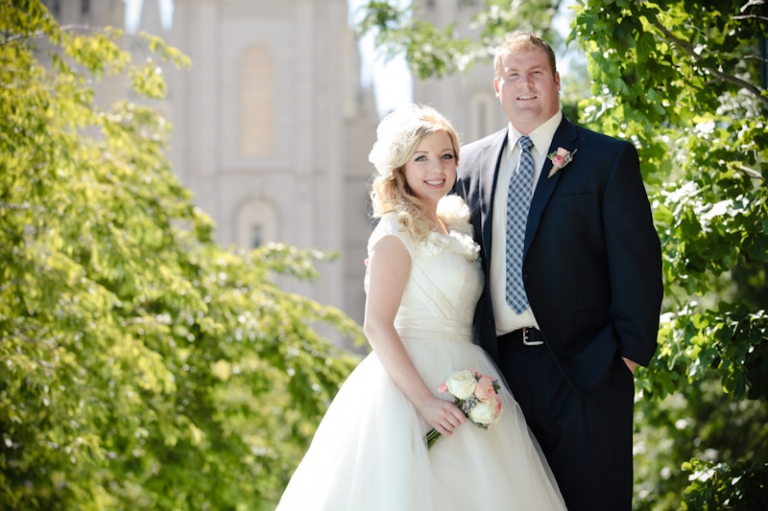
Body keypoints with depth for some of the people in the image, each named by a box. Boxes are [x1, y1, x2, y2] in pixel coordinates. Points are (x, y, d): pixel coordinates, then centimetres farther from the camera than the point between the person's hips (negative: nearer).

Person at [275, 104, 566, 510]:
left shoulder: (454, 227, 14)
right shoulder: (396, 232, -9)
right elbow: (377, 327, -18)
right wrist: (425, 400, -24)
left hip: (463, 378, 8)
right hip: (412, 380, -8)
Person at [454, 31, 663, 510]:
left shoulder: (610, 158, -1)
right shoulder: (473, 162, 13)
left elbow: (638, 261, -5)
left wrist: (629, 353, -11)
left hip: (585, 370, -4)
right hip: (502, 369, 4)